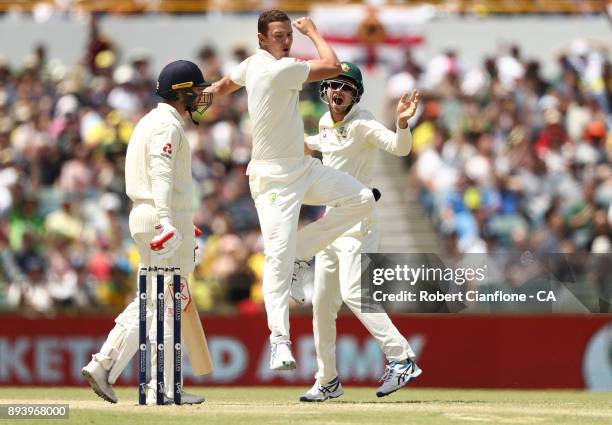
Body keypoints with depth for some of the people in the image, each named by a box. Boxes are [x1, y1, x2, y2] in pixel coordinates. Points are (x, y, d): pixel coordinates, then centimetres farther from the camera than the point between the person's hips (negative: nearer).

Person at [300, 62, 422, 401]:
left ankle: (401, 359, -23)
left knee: (353, 294, -23)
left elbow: (399, 147, -29)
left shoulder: (362, 125, -13)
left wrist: (402, 122, -47)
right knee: (321, 302, 11)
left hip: (358, 220, -9)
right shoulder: (326, 124, 12)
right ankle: (327, 381, 21)